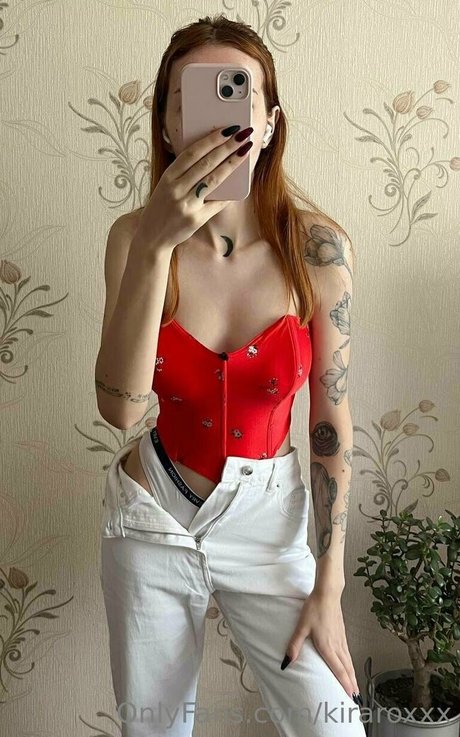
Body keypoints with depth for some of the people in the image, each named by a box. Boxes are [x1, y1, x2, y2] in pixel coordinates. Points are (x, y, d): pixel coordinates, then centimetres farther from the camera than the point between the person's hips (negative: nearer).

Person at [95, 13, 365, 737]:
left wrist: (329, 586, -7)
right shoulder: (135, 236, -13)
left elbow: (332, 417, -9)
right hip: (152, 516, 1)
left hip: (267, 520, -1)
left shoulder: (317, 246, -15)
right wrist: (155, 246, -35)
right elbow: (120, 407, -24)